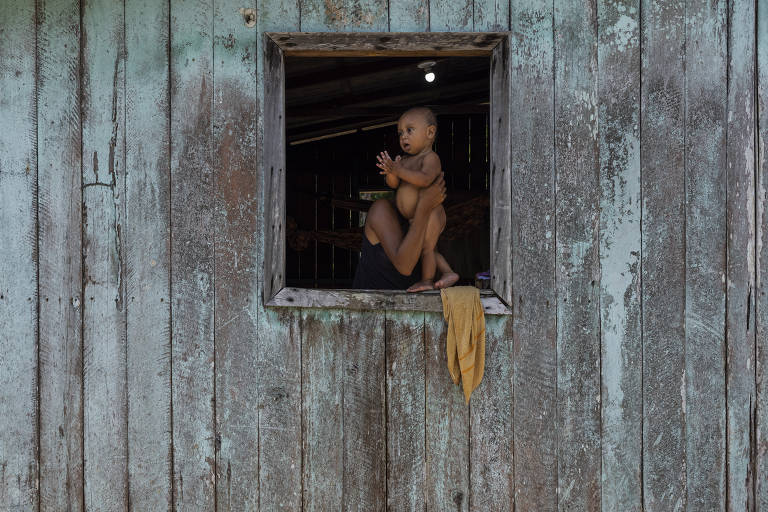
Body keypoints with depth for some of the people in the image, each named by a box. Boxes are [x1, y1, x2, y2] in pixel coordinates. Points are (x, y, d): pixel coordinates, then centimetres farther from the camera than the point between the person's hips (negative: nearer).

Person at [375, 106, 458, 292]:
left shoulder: (431, 158, -15)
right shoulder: (405, 160, 10)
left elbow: (424, 179, -33)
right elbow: (393, 184, -1)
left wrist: (399, 170, -37)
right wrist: (391, 173, -23)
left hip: (428, 214, -9)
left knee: (426, 247, -1)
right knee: (429, 249, 17)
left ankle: (427, 280, 13)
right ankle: (448, 273, 27)